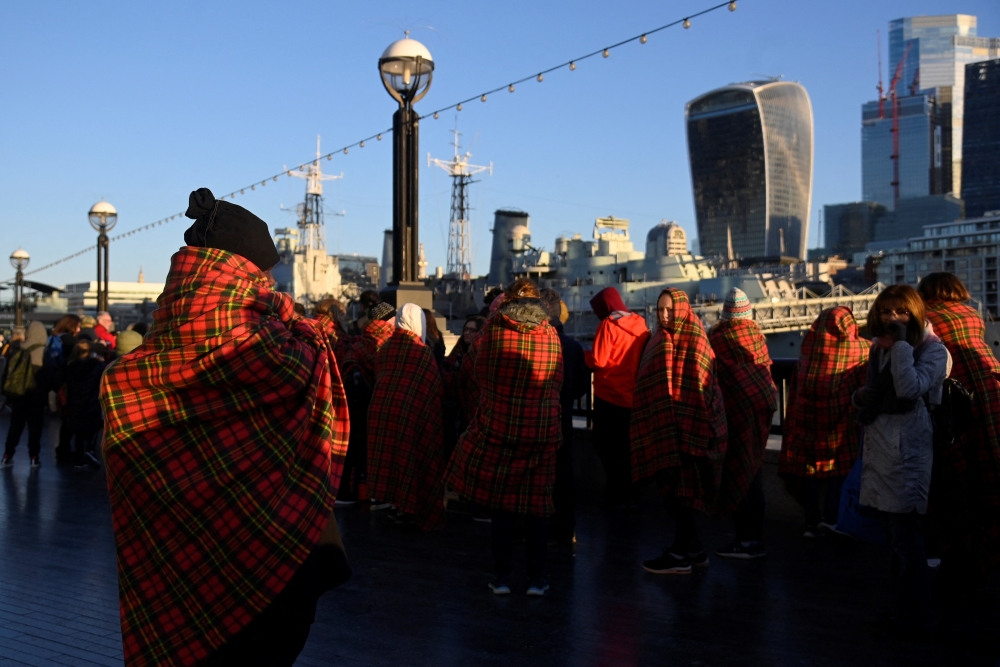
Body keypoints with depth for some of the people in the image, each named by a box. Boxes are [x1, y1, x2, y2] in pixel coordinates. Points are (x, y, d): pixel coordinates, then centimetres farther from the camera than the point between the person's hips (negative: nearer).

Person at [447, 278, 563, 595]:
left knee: (501, 505, 7)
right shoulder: (551, 336, 1)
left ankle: (501, 576, 11)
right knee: (536, 506, 7)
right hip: (542, 433, 1)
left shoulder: (493, 331, -5)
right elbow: (557, 382, 10)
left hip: (497, 430, -1)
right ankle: (536, 578, 10)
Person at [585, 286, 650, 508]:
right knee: (626, 446, 17)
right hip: (633, 397, 6)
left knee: (607, 446, 6)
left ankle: (618, 494, 5)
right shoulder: (640, 325, 3)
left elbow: (598, 361, -15)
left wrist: (583, 354, 2)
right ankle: (630, 492, 21)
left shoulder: (608, 325, -13)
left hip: (609, 396, -6)